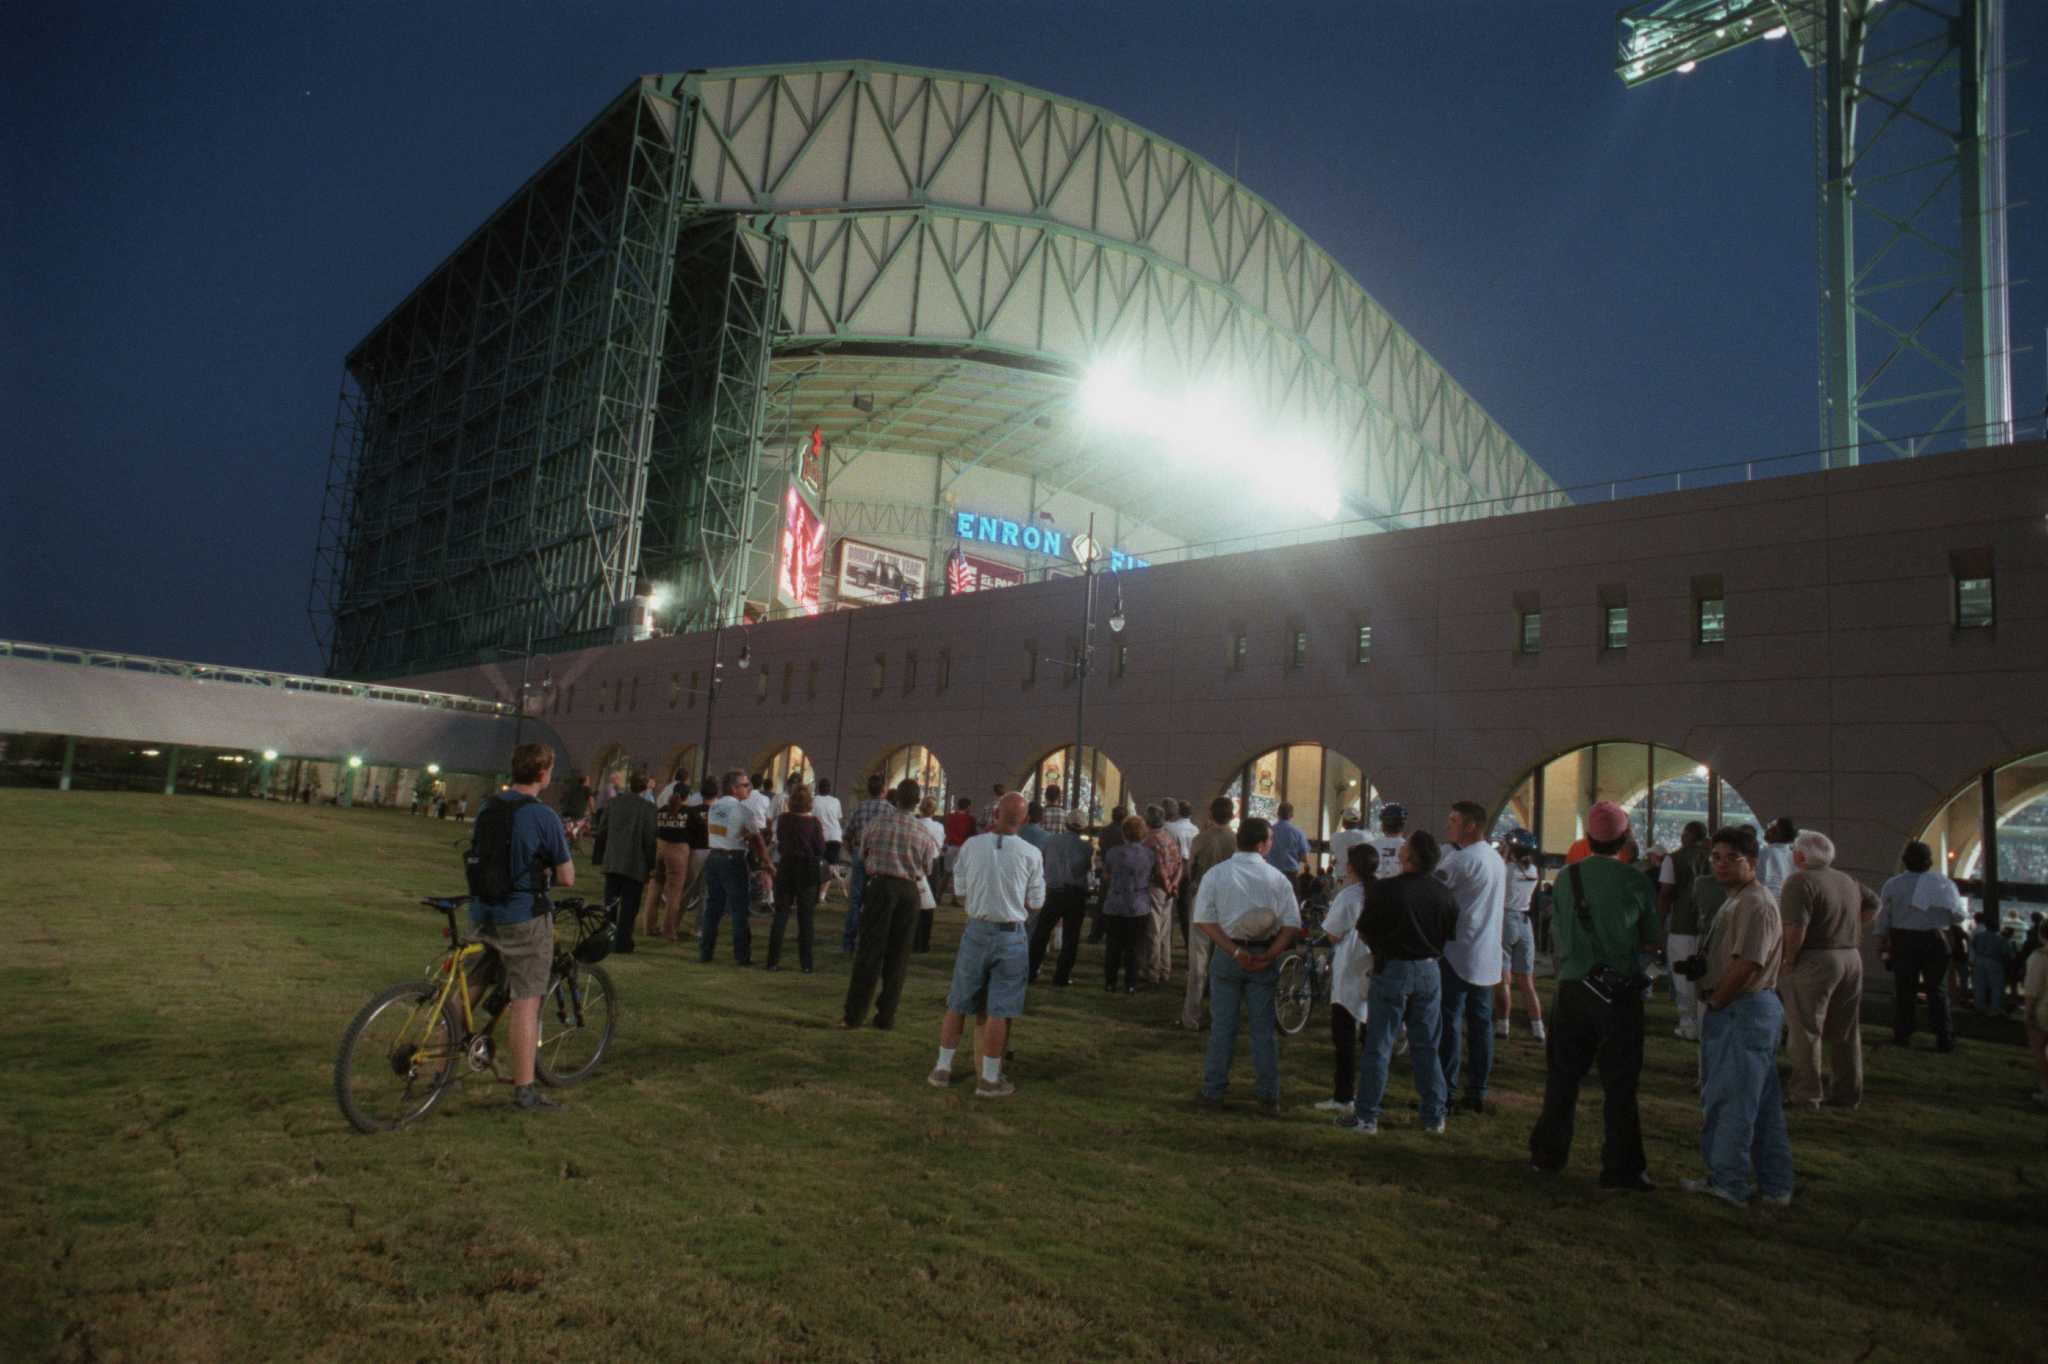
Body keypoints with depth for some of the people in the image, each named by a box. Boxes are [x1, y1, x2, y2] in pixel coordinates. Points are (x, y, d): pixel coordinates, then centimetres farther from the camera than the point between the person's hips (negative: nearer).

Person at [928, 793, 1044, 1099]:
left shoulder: (972, 845, -7)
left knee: (958, 1004, 15)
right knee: (998, 1011, 6)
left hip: (976, 930, 2)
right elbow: (1035, 904, -3)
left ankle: (943, 1068, 24)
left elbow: (960, 887, 4)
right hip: (1011, 935, -2)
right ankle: (989, 1079, 13)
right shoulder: (1031, 854, -10)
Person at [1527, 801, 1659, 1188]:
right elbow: (1651, 938, 2)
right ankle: (1621, 1168, 10)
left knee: (1562, 1077, 14)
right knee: (1620, 1083, 6)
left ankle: (1549, 1155, 23)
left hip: (1571, 989, 2)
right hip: (1620, 993, -2)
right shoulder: (1634, 880, -8)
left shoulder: (1566, 878, -1)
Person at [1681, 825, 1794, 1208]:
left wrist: (1714, 1002, -12)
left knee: (1732, 1100, 0)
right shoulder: (1739, 900, 15)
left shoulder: (1755, 904, -18)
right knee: (1763, 1103, 16)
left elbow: (1746, 964, -23)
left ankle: (1726, 1182, 11)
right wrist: (1716, 1002, 11)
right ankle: (1775, 1186, 25)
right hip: (1750, 1009, 10)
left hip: (1743, 1013, -10)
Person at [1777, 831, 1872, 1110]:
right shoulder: (1848, 881, 12)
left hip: (1815, 961, -8)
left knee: (1806, 1031, 0)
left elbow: (1795, 928, -23)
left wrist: (1787, 961, -13)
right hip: (1851, 958, 8)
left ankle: (1806, 1093, 5)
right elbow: (1874, 906, 25)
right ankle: (1847, 1092, 25)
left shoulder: (1800, 881, -15)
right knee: (1845, 1031, 16)